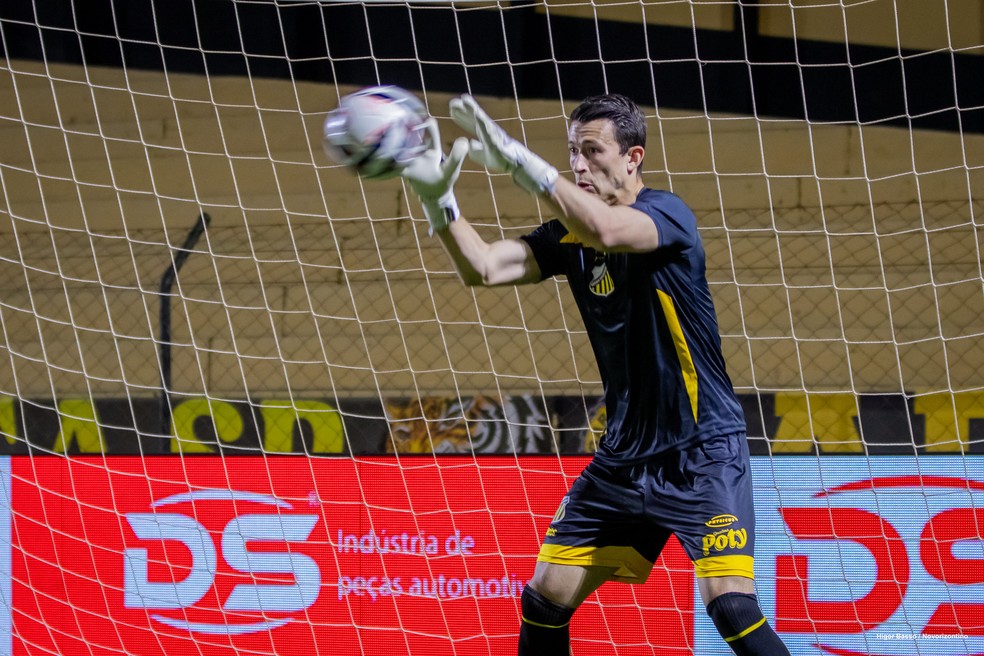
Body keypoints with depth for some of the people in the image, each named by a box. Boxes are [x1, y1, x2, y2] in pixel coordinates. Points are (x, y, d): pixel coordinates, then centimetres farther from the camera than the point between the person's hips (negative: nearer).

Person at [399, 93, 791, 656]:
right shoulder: (570, 236, 5)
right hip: (624, 456, 7)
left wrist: (518, 159, -36)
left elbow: (607, 230, -36)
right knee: (545, 600, 5)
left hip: (703, 454, -7)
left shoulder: (667, 214, -14)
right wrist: (438, 198, -23)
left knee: (732, 608, -22)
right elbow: (484, 267, -7)